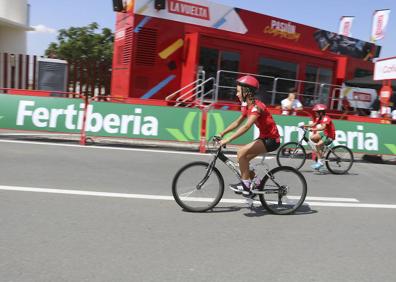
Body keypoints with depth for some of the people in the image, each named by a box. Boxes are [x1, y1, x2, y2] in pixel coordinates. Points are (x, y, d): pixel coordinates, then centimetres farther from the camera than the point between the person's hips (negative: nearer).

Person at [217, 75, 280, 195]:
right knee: (243, 159, 5)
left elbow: (246, 126, -34)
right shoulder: (247, 106, 7)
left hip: (271, 139, -9)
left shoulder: (256, 106, -23)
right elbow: (237, 122, 10)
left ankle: (246, 184, -10)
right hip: (264, 137, 9)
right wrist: (221, 133, 2)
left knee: (241, 153, -21)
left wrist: (228, 139, -37)